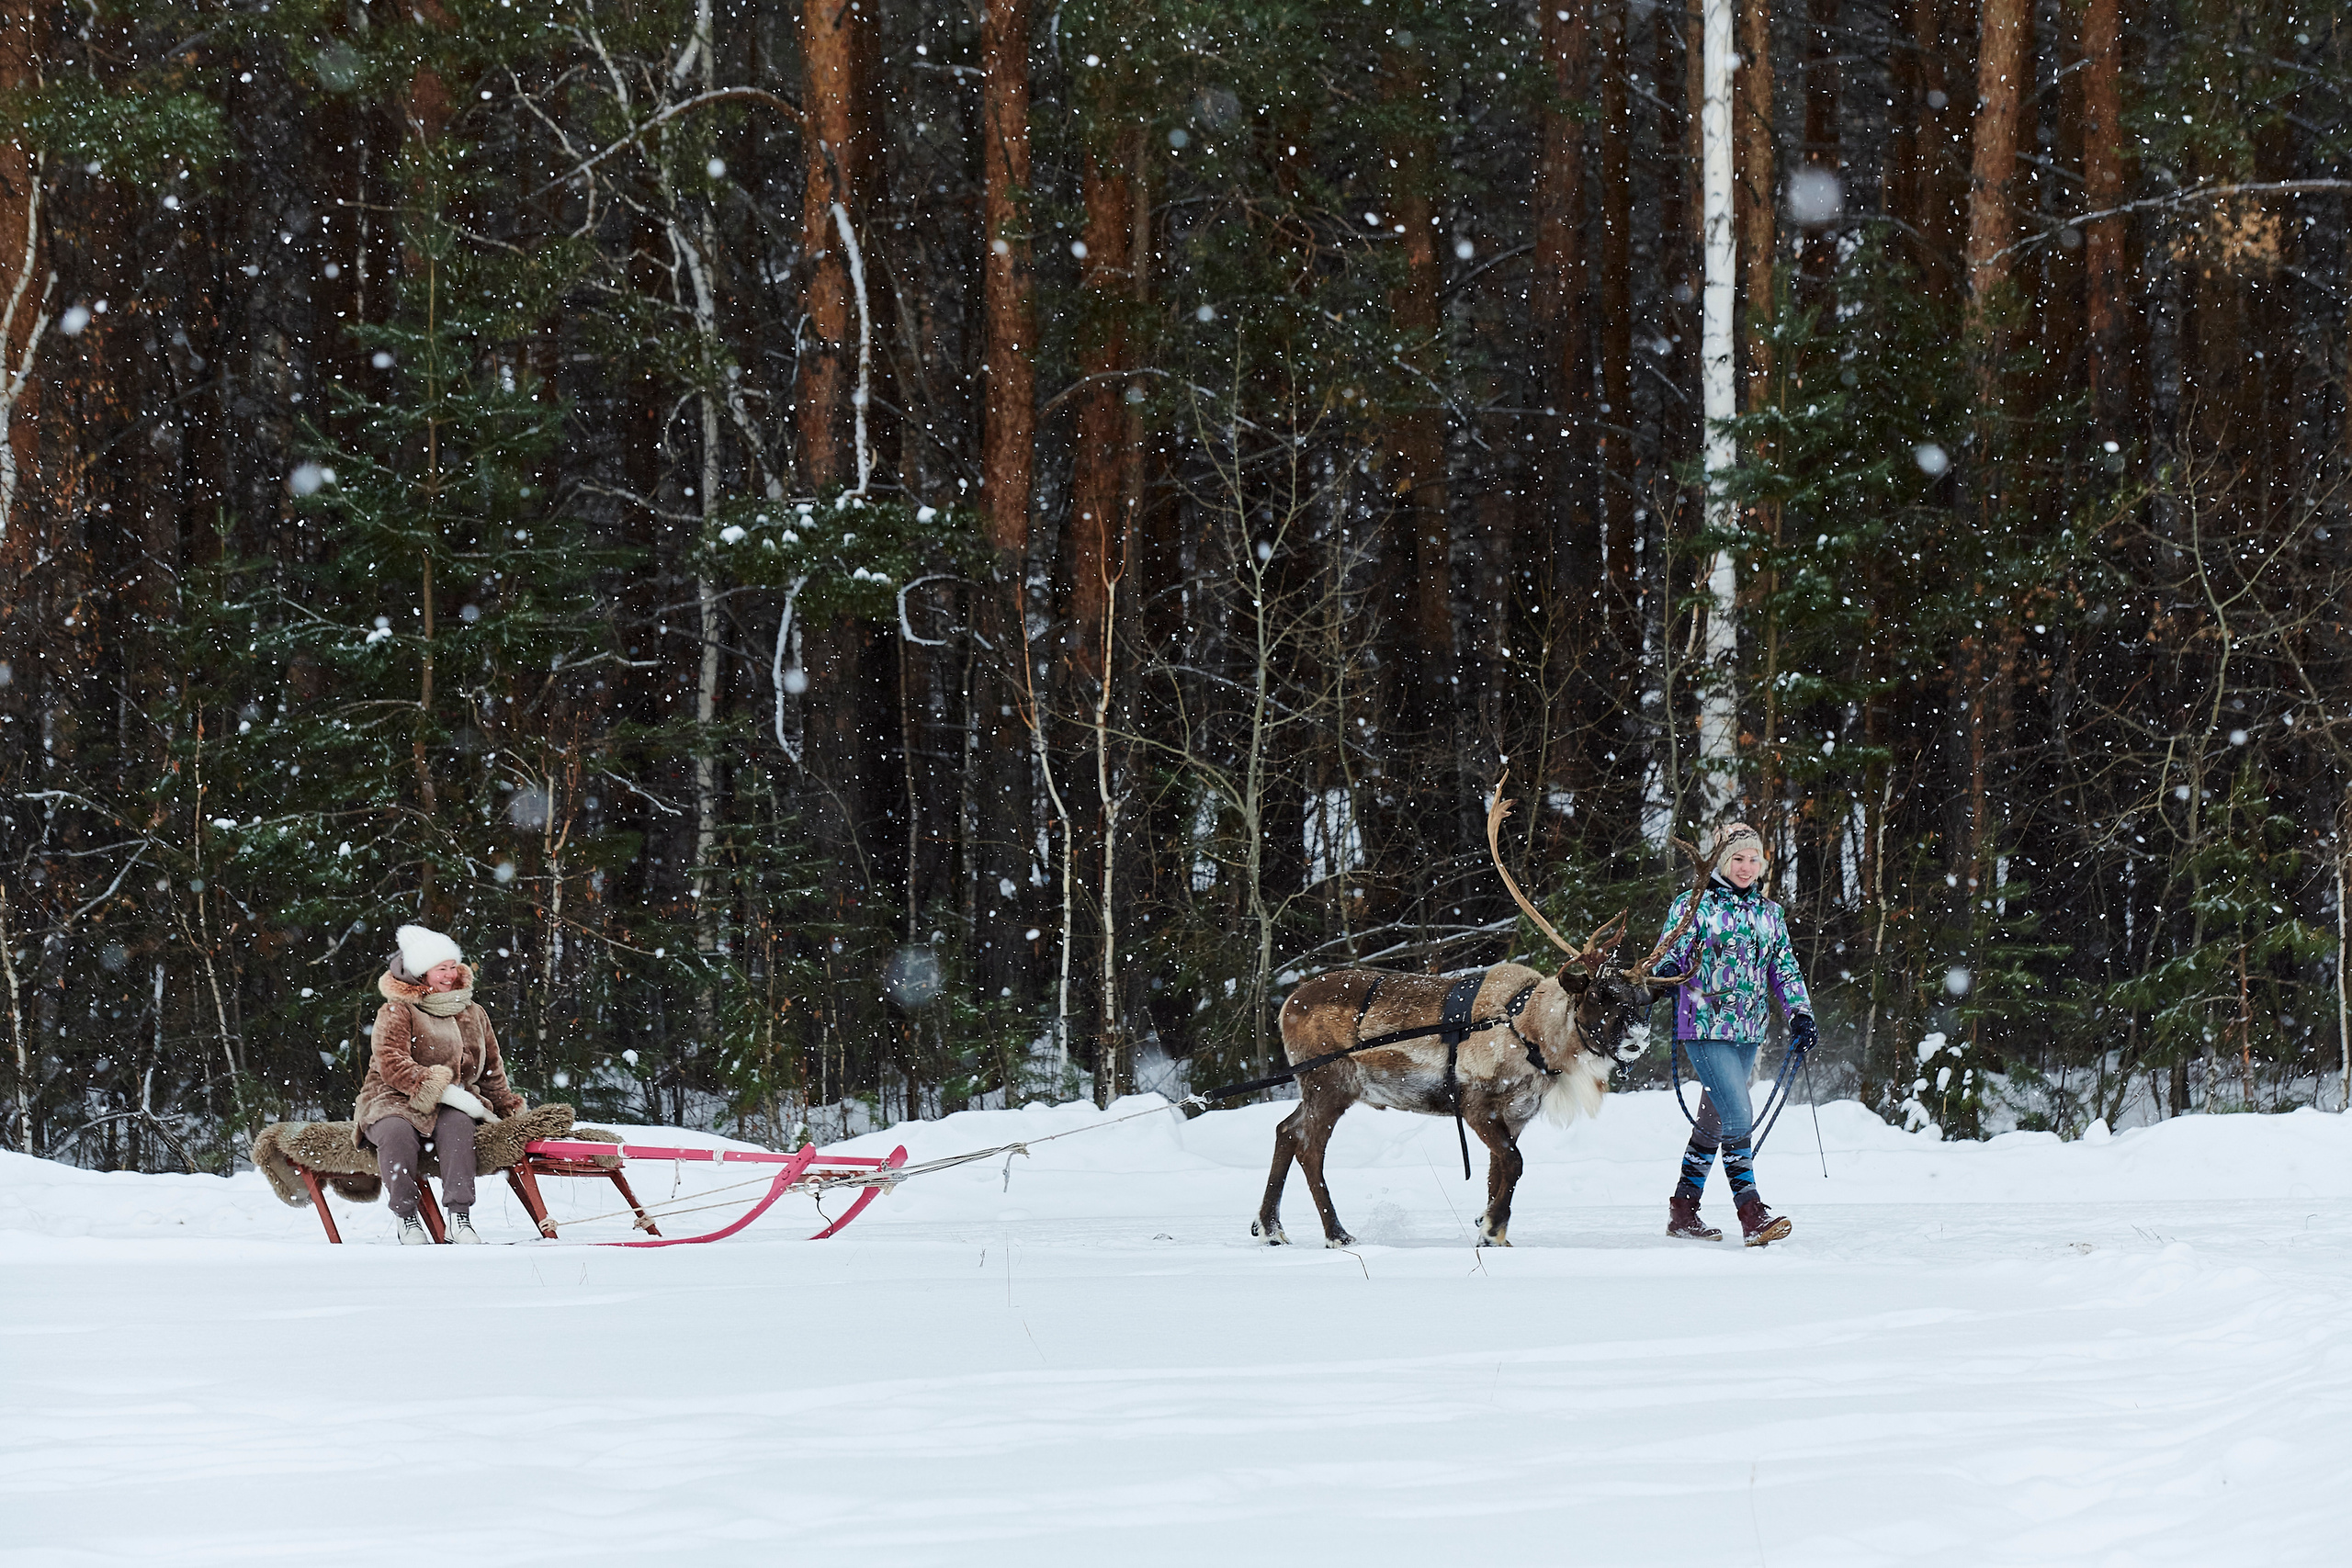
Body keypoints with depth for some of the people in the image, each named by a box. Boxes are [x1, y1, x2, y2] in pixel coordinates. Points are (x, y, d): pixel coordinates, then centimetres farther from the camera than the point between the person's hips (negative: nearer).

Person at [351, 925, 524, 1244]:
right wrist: (444, 1092, -25)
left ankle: (459, 1217, -41)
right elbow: (393, 1066, -17)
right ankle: (406, 1218, -26)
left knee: (457, 1123, -34)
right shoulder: (396, 1013, -3)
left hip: (449, 1108, 3)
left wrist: (508, 1106, 18)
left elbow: (491, 1070, 28)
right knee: (397, 1131, -39)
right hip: (393, 1101, -3)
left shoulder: (472, 1014, 16)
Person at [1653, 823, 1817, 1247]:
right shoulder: (1694, 905, -1)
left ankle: (1682, 1211, 21)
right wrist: (1666, 971, -28)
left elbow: (1784, 968, 18)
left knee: (1714, 1120, 11)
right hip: (1705, 1026, -6)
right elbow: (1672, 953, -5)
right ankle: (1752, 1214, -21)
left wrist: (1801, 1014, 7)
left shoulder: (1768, 913, 15)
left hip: (1749, 1032, 6)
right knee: (1738, 1116, -18)